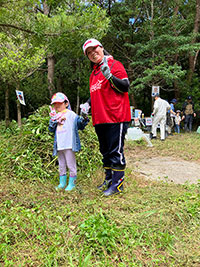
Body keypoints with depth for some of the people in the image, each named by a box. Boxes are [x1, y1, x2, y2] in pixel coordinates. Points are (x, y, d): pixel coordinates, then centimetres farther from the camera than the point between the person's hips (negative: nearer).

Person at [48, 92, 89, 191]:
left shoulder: (71, 114, -2)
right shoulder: (56, 117, 15)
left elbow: (80, 125, -6)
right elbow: (51, 129, 8)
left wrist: (84, 119, -25)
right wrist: (53, 121, -8)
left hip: (69, 145, -6)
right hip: (59, 146, 7)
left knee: (70, 164, 0)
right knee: (61, 165, 16)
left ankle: (72, 183, 11)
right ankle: (62, 183, 28)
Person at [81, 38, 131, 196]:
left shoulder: (114, 65, -1)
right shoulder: (94, 73, 22)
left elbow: (125, 86, -10)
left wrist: (109, 76, -21)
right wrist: (88, 103, 13)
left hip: (116, 117, -8)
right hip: (100, 118, 8)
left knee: (115, 152, -5)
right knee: (105, 152, 15)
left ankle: (118, 183, 6)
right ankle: (109, 179, 29)